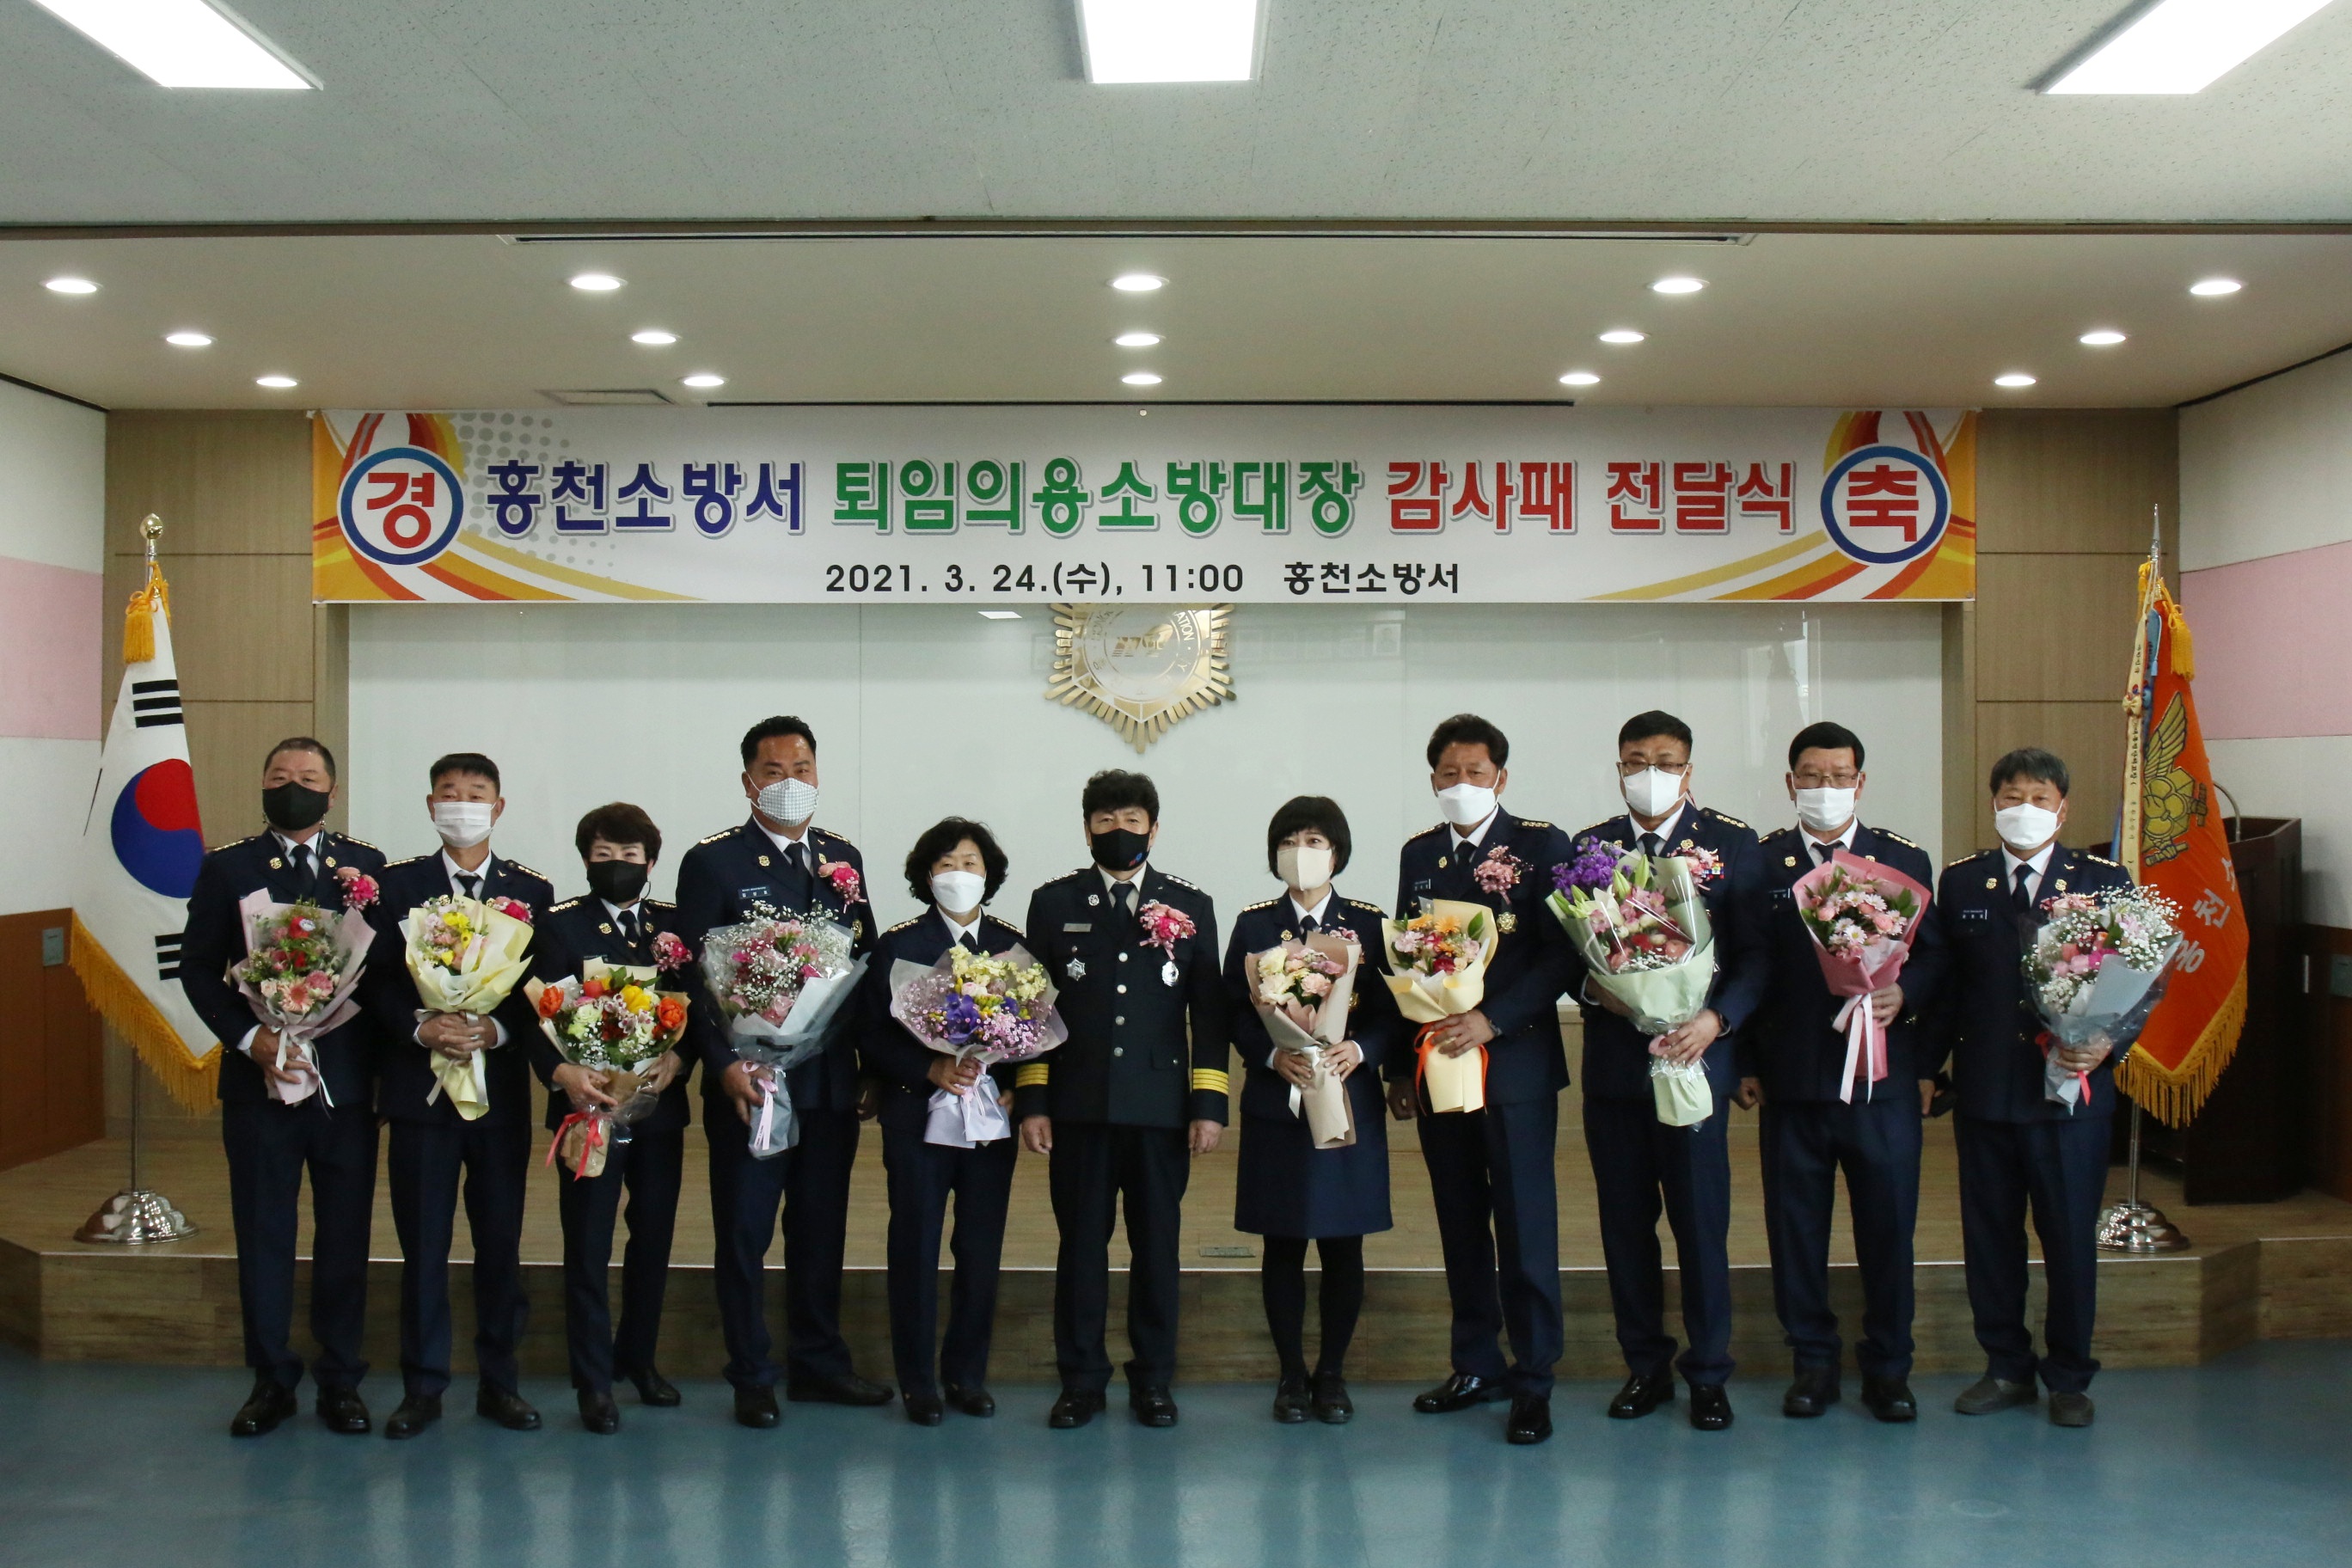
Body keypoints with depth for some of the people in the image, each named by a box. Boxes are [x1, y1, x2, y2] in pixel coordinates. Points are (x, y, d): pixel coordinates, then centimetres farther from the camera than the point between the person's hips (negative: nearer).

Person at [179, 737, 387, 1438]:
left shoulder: (366, 865, 6)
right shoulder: (227, 867, 4)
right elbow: (197, 967, -1)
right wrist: (247, 1038, -11)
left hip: (346, 1082, 0)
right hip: (259, 1077, 0)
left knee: (345, 1235, 7)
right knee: (263, 1236, 8)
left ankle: (340, 1378, 18)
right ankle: (271, 1379, 20)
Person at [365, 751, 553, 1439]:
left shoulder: (531, 891, 6)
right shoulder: (396, 884, 6)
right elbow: (377, 981, 1)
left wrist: (495, 1030, -15)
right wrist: (421, 1028, -16)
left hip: (501, 1087, 0)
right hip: (419, 1086, 0)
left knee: (501, 1242, 6)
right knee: (422, 1245, 4)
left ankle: (499, 1381, 18)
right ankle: (422, 1387, 15)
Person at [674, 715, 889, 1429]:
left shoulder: (844, 859, 11)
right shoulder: (712, 862, -4)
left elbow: (866, 963, 13)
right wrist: (724, 1064, -15)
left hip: (832, 1081, 4)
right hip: (750, 1081, -4)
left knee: (822, 1230, 13)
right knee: (745, 1234, 5)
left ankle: (818, 1362, 25)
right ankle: (752, 1378, 16)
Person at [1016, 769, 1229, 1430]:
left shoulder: (1191, 906, 9)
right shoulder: (1053, 903, 8)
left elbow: (1209, 1012, 7)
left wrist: (1209, 1104, 0)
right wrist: (1032, 1101, 0)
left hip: (1161, 1106, 0)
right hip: (1079, 1105, 0)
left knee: (1156, 1247, 5)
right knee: (1081, 1245, 4)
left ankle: (1152, 1381, 17)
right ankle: (1081, 1381, 15)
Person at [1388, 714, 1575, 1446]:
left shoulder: (1541, 845, -1)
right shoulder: (1419, 854, 13)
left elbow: (1560, 956, -8)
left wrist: (1490, 1021, -17)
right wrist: (1399, 1067, 11)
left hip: (1515, 1063, -4)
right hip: (1436, 1066, 5)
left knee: (1525, 1226, -2)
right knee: (1460, 1225, 11)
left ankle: (1533, 1380, 6)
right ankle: (1477, 1364, 22)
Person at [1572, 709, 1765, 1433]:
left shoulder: (1732, 843, 3)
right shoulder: (1588, 847, 9)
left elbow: (1756, 952, -1)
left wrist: (1716, 1019, -15)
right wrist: (1593, 987, -11)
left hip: (1696, 1055, -2)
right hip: (1613, 1063, 2)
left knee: (1702, 1223, 2)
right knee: (1625, 1223, 8)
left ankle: (1708, 1373, 16)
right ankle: (1645, 1366, 22)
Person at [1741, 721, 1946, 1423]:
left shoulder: (1905, 859, 9)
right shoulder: (1760, 861, 5)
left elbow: (1933, 955, 7)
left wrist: (1902, 995, -15)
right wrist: (1746, 1063, 1)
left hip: (1882, 1075, 0)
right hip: (1791, 1076, 0)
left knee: (1888, 1225, 4)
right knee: (1796, 1226, 6)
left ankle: (1888, 1366, 18)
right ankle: (1813, 1360, 19)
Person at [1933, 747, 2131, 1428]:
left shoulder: (2105, 882, 2)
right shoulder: (1961, 881, 7)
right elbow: (1944, 980, 6)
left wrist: (2107, 1045, -14)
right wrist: (1930, 1062, -1)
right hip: (1983, 1091, 2)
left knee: (2071, 1239, 6)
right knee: (1989, 1237, 9)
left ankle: (2069, 1378, 22)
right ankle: (2007, 1367, 25)